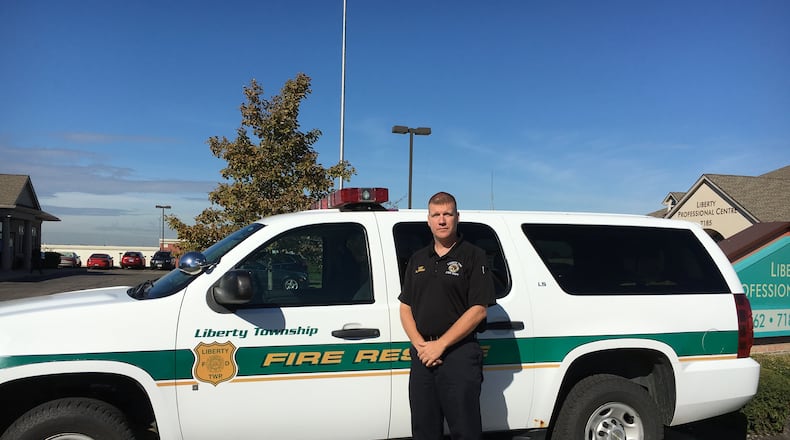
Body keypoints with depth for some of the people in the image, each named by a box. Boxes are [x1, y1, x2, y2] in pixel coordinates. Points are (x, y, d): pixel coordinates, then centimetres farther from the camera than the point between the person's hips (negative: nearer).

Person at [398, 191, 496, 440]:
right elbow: (405, 308, 13)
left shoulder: (473, 256, -2)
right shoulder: (418, 259, 14)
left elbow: (478, 310, -10)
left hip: (459, 355, -5)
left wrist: (440, 345, -13)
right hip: (422, 356, 5)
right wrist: (420, 345, -4)